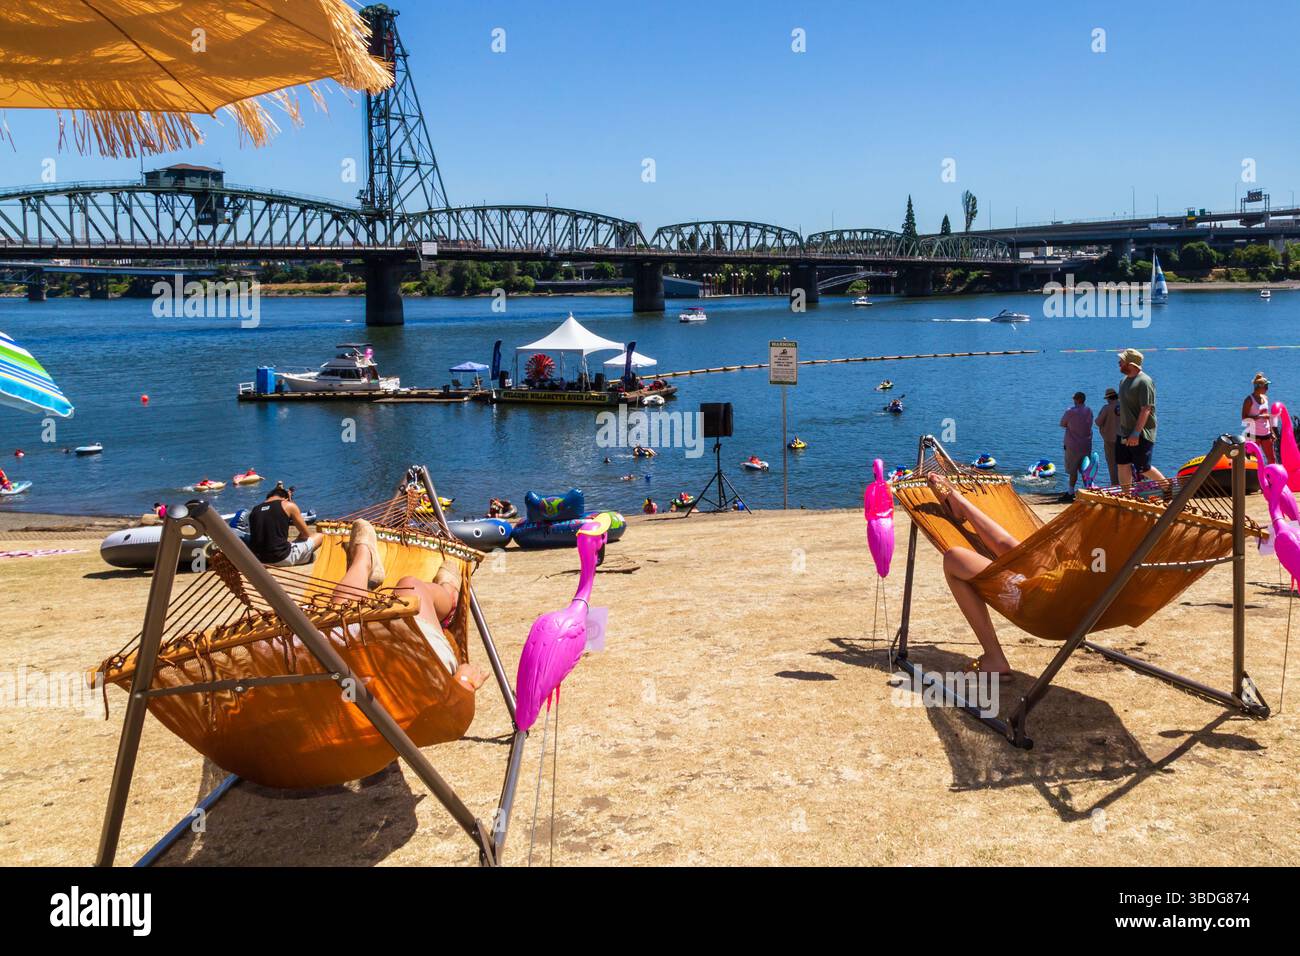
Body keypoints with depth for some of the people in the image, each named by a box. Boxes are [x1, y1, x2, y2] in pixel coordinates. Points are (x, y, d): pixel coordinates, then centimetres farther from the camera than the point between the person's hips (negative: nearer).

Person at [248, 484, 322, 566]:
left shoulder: (254, 510, 12)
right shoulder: (289, 505, 0)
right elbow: (306, 534, 7)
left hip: (257, 559, 6)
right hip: (281, 559, -6)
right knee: (320, 537, 14)